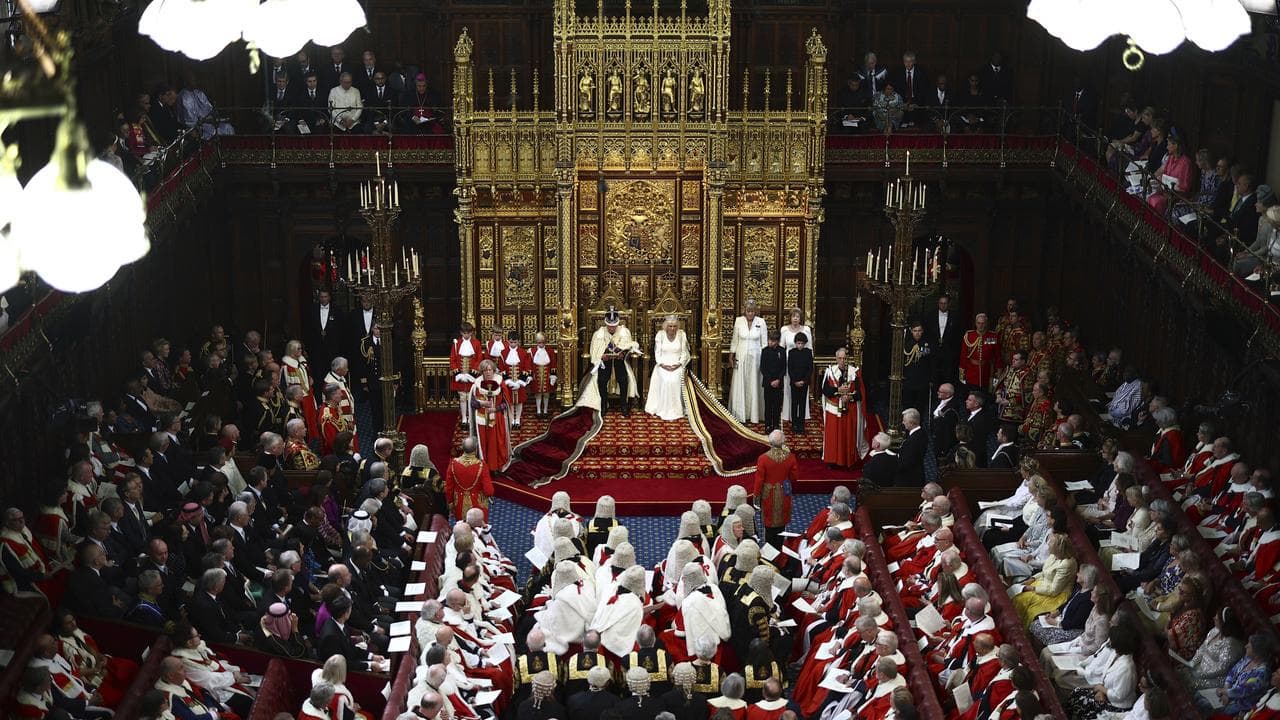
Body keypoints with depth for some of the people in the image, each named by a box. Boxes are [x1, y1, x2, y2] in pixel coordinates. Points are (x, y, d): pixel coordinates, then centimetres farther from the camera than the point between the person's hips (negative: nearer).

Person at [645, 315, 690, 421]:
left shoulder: (681, 335, 2)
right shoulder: (660, 335, 2)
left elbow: (684, 352, 5)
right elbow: (657, 353, 3)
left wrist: (679, 364, -11)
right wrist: (662, 364, -12)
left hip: (677, 365, 0)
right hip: (663, 365, 0)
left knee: (675, 381, -27)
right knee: (665, 381, -27)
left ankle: (675, 412, -23)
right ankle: (663, 411, -20)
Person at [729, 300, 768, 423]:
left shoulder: (761, 322, -4)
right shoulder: (738, 321, -2)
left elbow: (764, 343, 1)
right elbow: (734, 340, 6)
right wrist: (731, 357, 4)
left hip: (755, 357, -1)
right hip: (741, 357, 1)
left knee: (754, 385, 5)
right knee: (740, 385, 3)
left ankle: (753, 414, 15)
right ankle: (740, 414, 12)